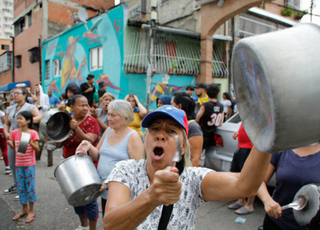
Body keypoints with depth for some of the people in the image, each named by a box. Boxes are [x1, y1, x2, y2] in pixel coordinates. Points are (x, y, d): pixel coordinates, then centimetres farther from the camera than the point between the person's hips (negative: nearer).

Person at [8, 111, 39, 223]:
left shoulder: (33, 133, -10)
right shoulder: (14, 132, 2)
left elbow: (37, 149, -11)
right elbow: (13, 147, 8)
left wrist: (30, 142, -29)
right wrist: (9, 143, -13)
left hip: (29, 164, -4)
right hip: (19, 164, 4)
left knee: (30, 186, 3)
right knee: (20, 186, 12)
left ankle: (31, 211, 18)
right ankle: (24, 209, 29)